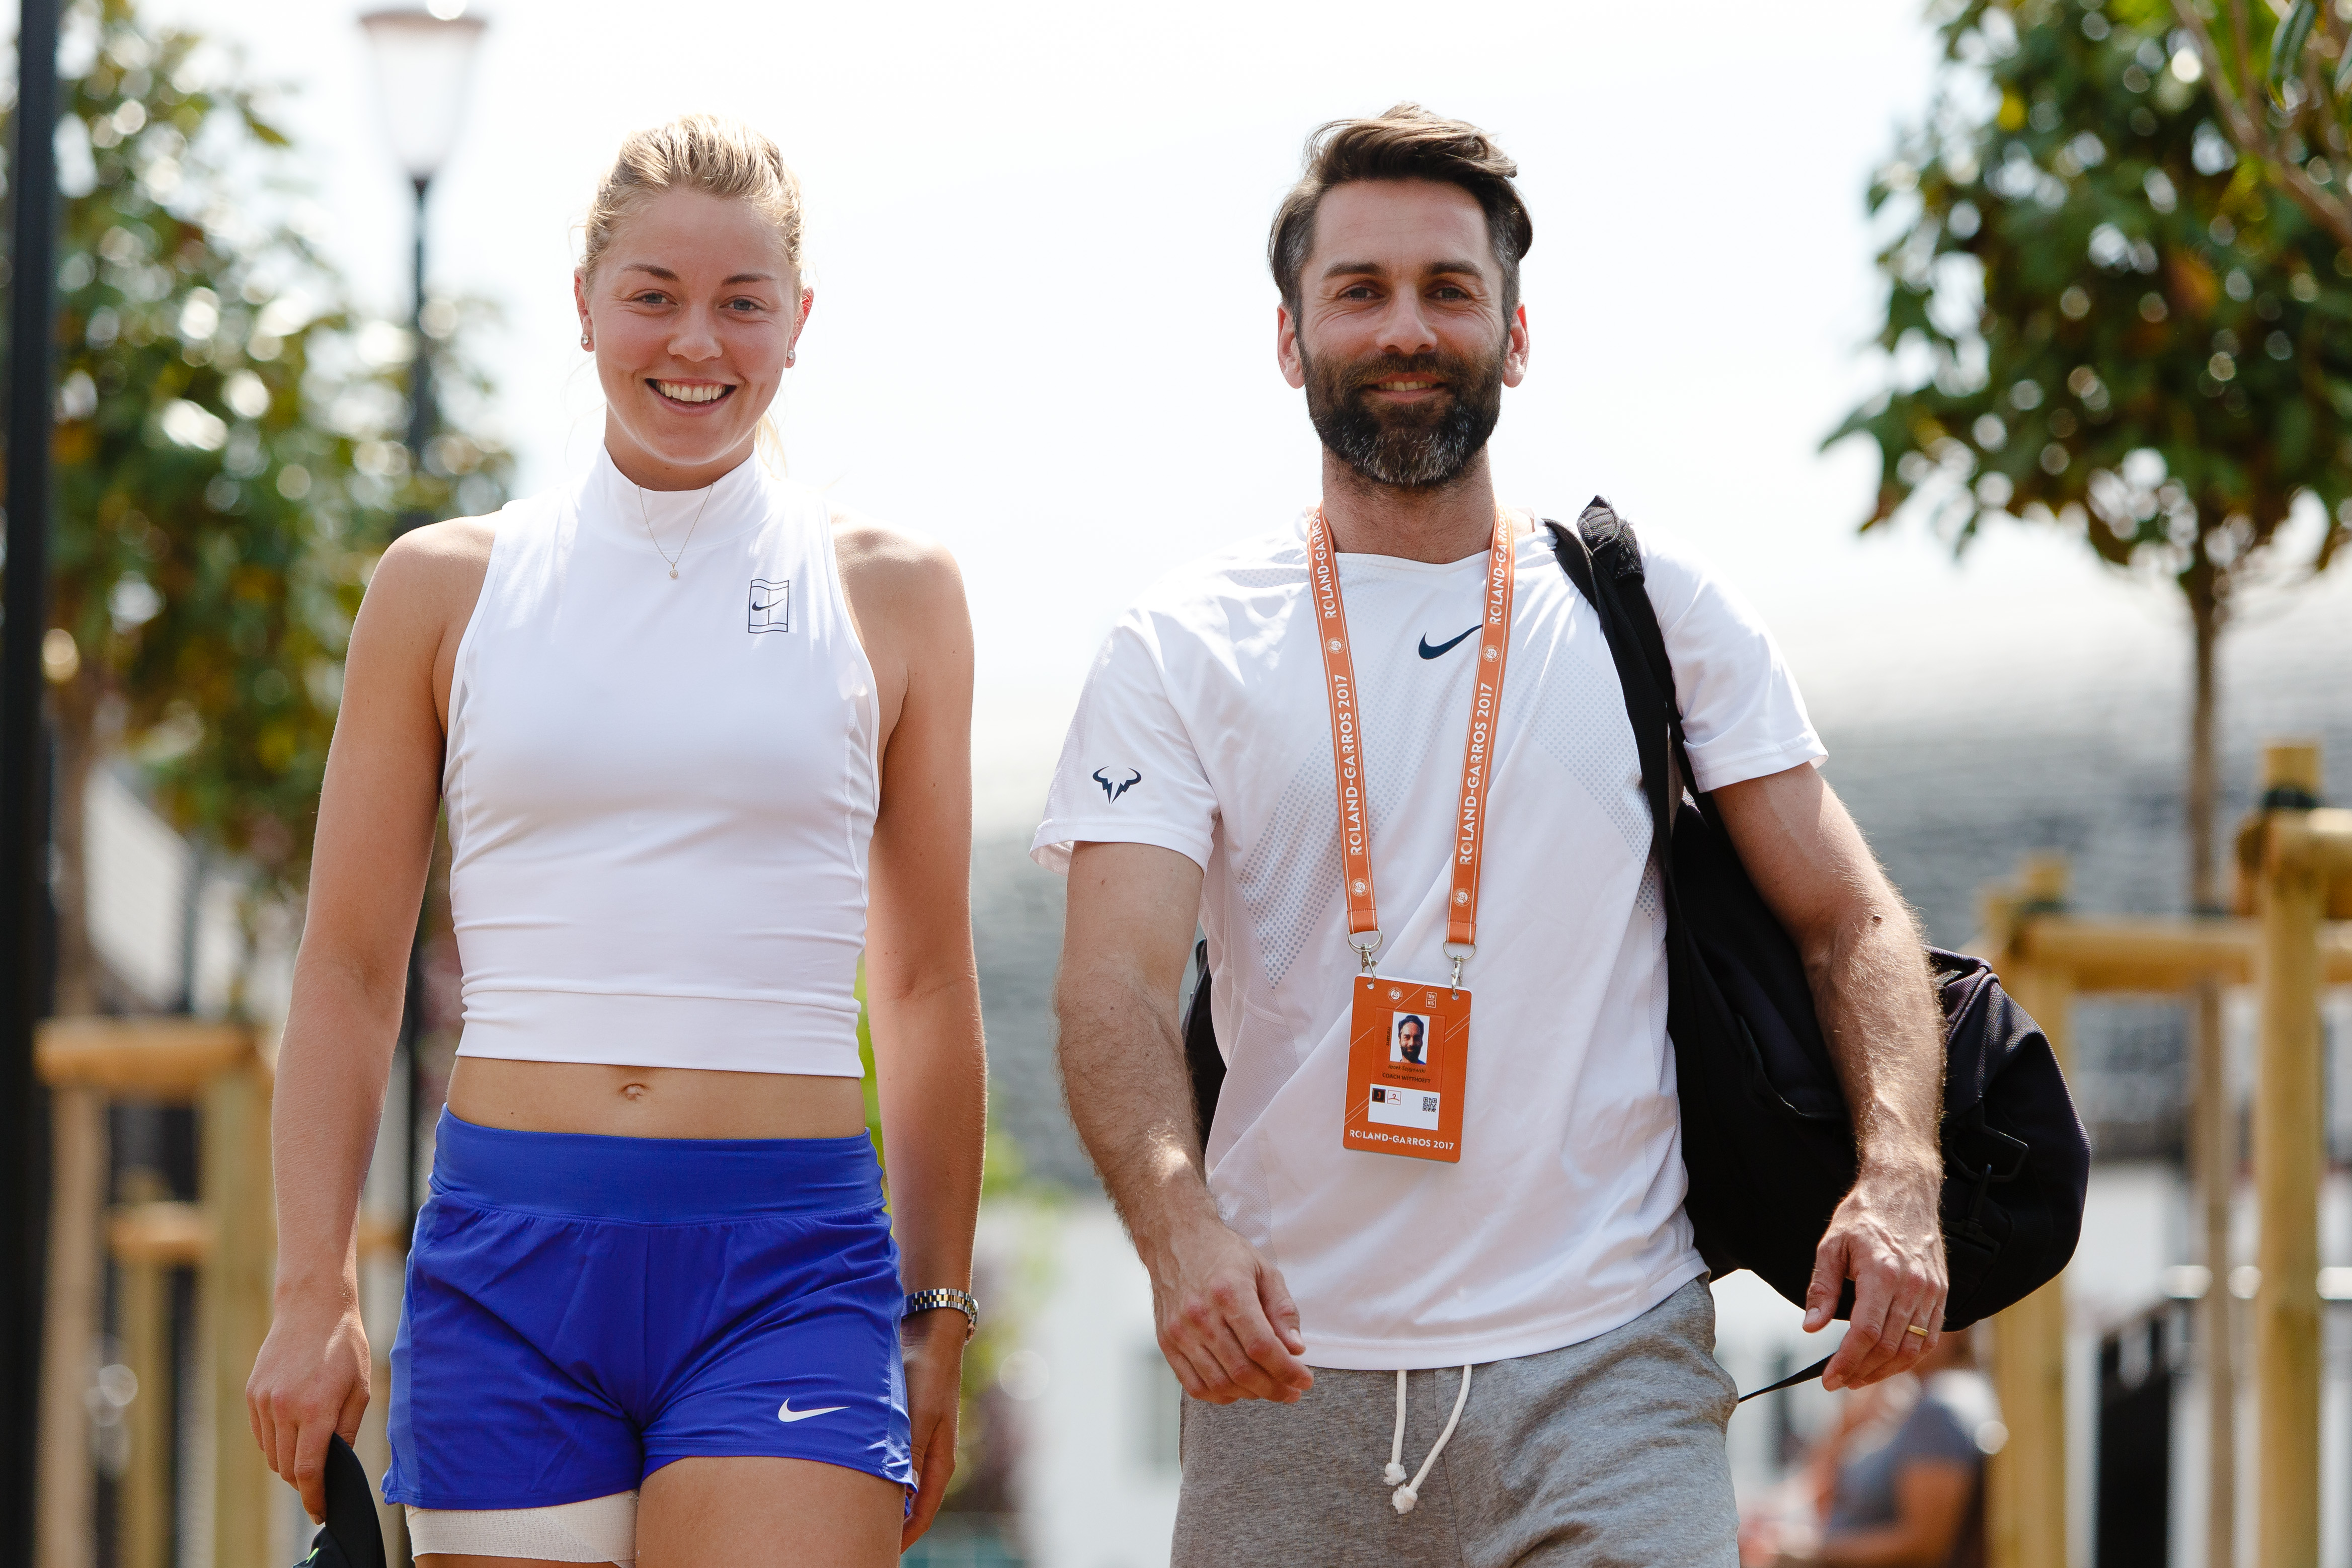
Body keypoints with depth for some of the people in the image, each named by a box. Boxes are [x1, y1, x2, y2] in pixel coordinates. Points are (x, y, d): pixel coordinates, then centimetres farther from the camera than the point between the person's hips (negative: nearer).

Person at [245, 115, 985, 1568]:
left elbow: (928, 988, 12)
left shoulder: (893, 594, 7)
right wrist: (313, 1291, 1)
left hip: (788, 1272, -1)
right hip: (508, 1267, 1)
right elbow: (350, 970, 9)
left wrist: (937, 1315, 11)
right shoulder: (447, 586, 8)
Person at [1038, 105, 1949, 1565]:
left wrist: (1900, 1176, -12)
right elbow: (1116, 983, -6)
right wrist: (1179, 1229, -26)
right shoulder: (1181, 649, 4)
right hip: (1293, 1378, 0)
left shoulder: (1656, 610, 8)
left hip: (1609, 1370, 0)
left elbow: (1849, 920, 7)